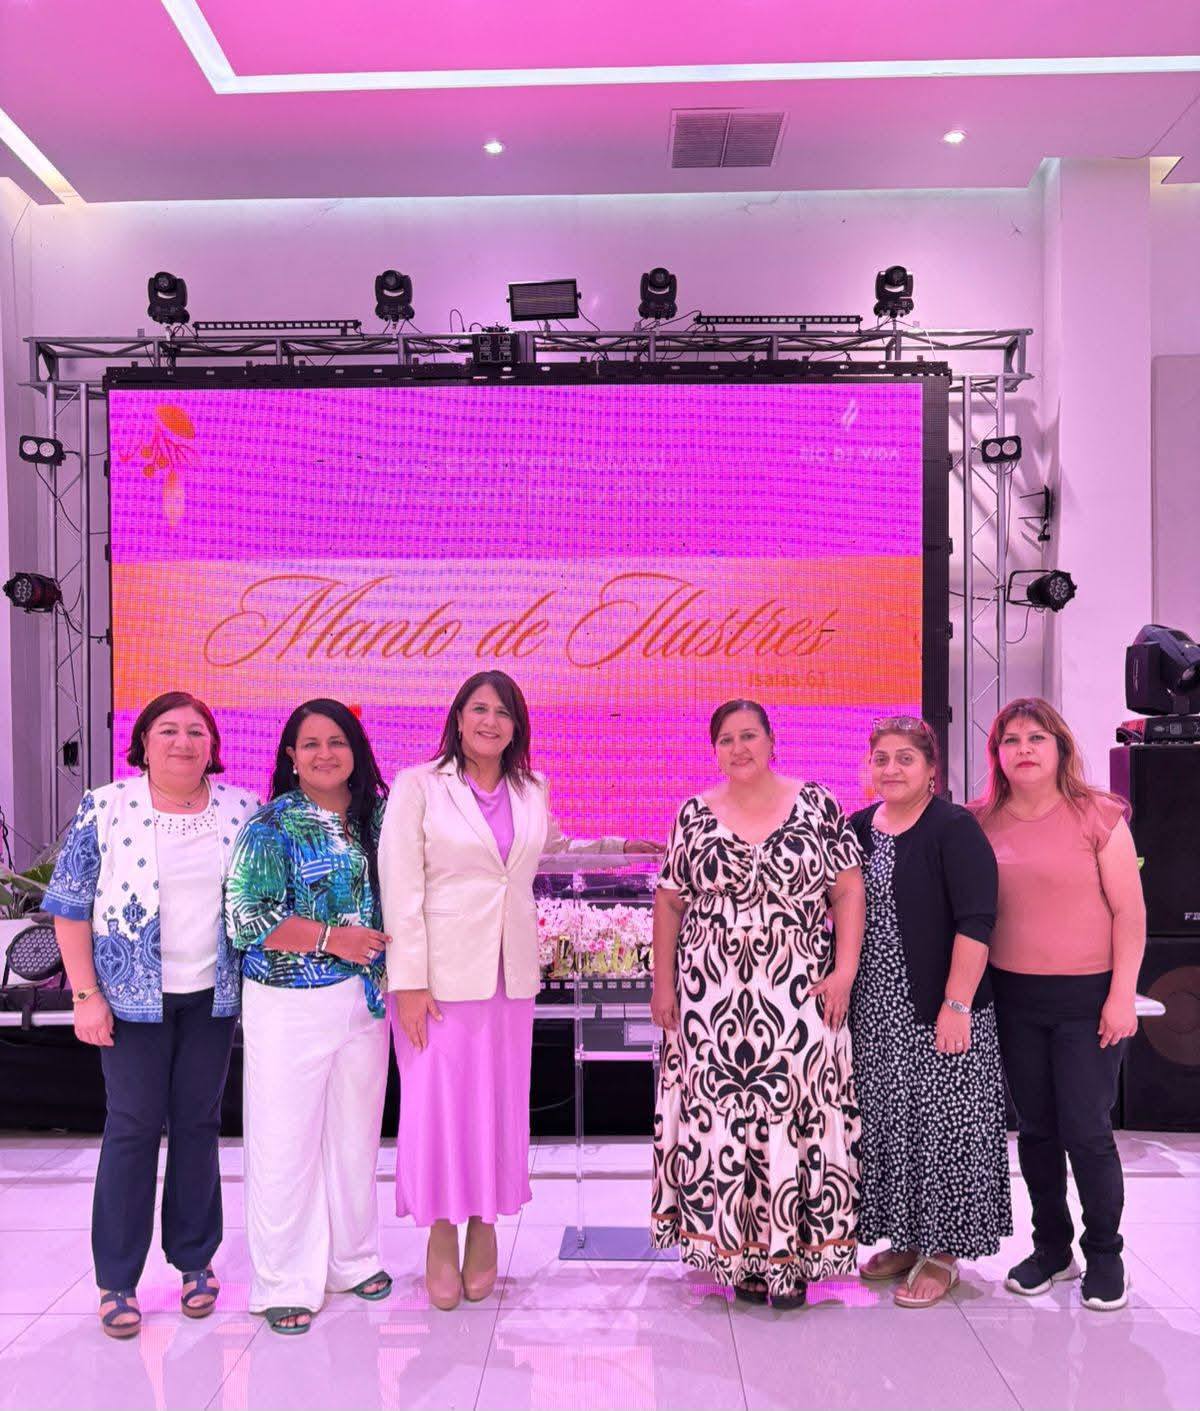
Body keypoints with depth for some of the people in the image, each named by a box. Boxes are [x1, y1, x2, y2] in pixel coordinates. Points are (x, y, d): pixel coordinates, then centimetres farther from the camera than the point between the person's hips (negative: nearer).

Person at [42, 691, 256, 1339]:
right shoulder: (105, 809, -4)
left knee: (199, 1122, 11)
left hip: (213, 994, 2)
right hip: (133, 995, -2)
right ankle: (117, 1280, 15)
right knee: (133, 1126, 2)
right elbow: (70, 906, -2)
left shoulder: (243, 810, 2)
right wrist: (86, 995, -7)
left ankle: (195, 1261, 25)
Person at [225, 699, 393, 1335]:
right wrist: (330, 938, -16)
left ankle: (353, 1259, 34)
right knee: (285, 1143, 2)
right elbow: (245, 915, -14)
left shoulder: (377, 817, 5)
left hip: (364, 997, 5)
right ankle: (284, 1283, 20)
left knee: (356, 1134, 15)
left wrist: (390, 964, 2)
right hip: (289, 1004, -4)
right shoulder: (271, 826, -8)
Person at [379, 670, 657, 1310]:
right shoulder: (418, 786, -5)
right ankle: (442, 1235, 21)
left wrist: (621, 847, 24)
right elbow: (401, 887, -8)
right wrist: (409, 982, -12)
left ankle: (484, 1227, 27)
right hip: (440, 971, -4)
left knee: (498, 1105, 9)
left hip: (510, 973, 4)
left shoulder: (532, 790, 9)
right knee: (438, 1102, 1)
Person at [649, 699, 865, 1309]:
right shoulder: (694, 815, 5)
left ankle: (794, 1253, 14)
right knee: (720, 1112, 3)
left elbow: (848, 893, 1)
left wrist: (844, 971, -7)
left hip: (798, 995, -1)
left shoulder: (817, 806, 1)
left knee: (797, 1108, 0)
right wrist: (663, 983, 4)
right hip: (713, 997, 1)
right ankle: (742, 1249, 19)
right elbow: (669, 903, 8)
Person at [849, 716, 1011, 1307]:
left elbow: (975, 924, -16)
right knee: (886, 1124, 13)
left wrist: (956, 1006, -20)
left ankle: (941, 1252, 17)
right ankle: (905, 1238, 29)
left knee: (940, 1126, 2)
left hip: (938, 1014, -6)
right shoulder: (858, 829, 8)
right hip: (874, 1014, 6)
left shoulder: (955, 830, -11)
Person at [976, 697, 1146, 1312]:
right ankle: (1052, 1247, 30)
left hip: (1086, 996, -3)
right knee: (1034, 1128, 12)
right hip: (1013, 997, 3)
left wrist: (1122, 995, -10)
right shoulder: (983, 825, 2)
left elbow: (1129, 912, -6)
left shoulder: (1098, 817, -6)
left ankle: (1104, 1255, 22)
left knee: (1086, 1131, 0)